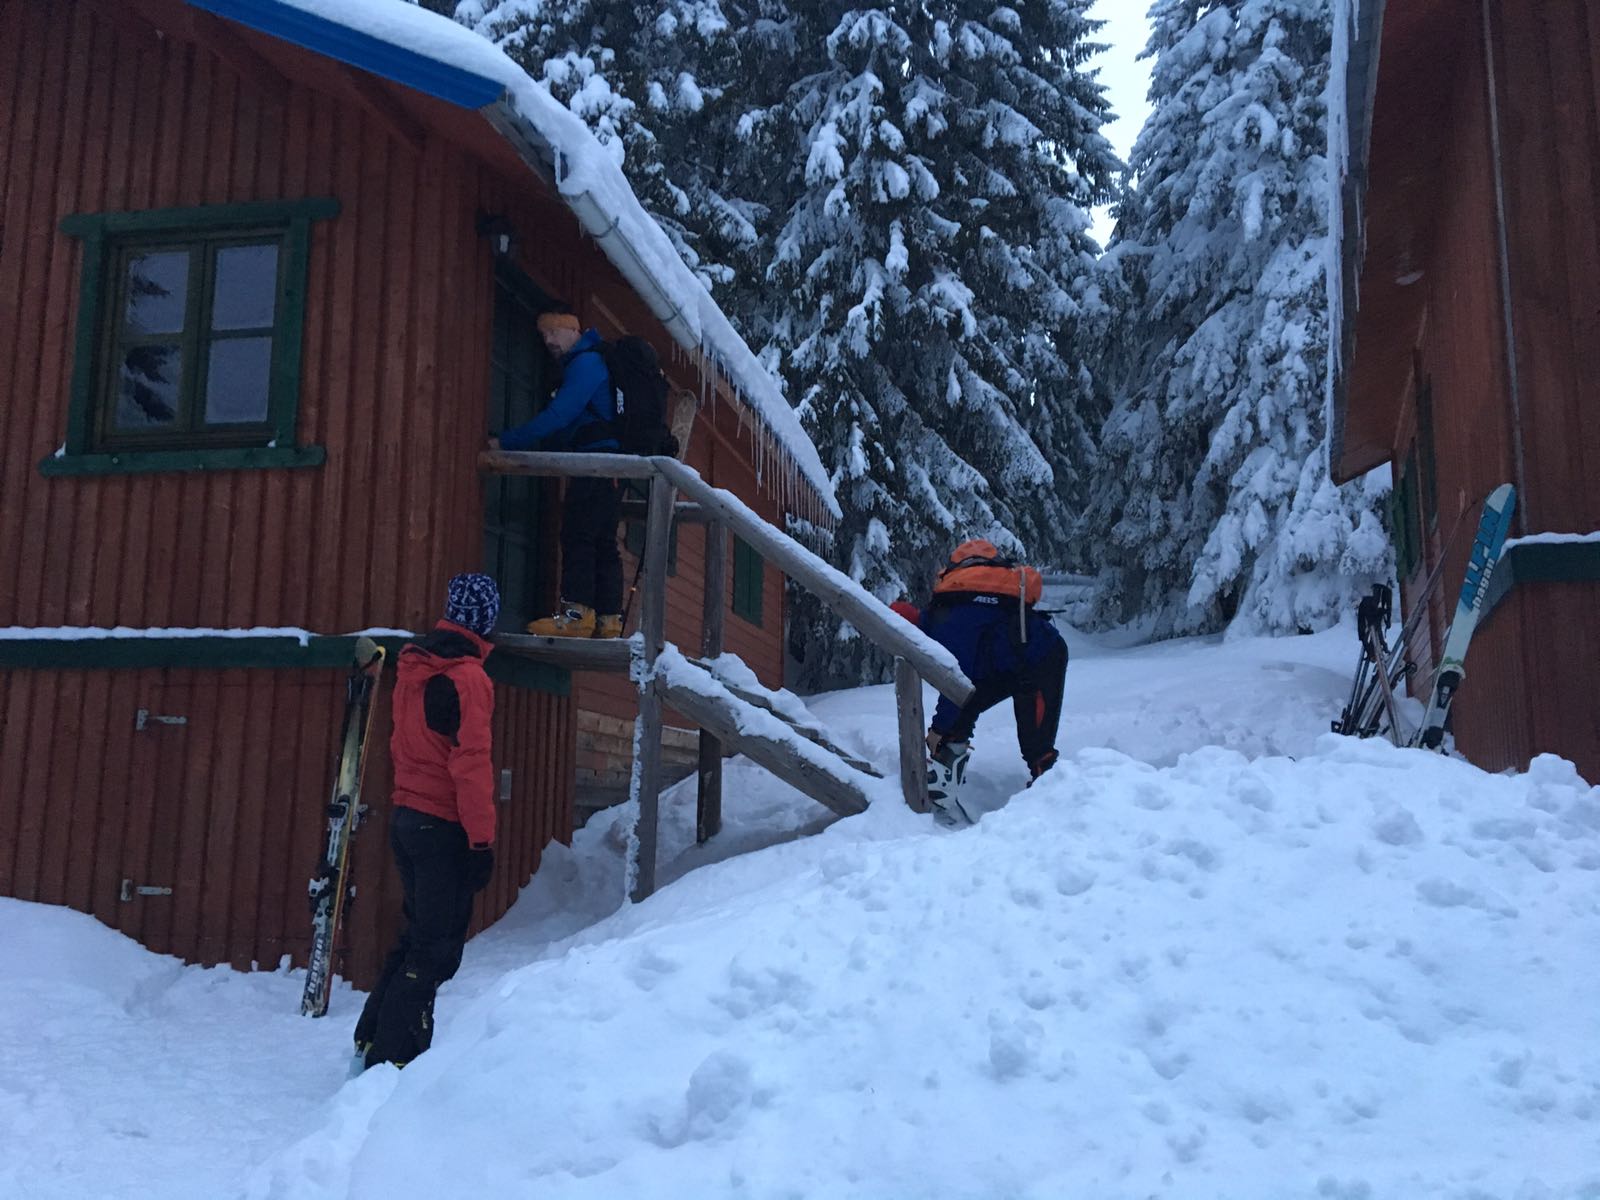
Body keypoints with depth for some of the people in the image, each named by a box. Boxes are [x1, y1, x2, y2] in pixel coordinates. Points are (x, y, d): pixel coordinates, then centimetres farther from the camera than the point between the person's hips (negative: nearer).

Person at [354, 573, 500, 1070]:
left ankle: (371, 1038, 27)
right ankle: (393, 1055, 3)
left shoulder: (412, 666, 8)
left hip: (405, 819, 8)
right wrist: (482, 841, -17)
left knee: (417, 934, 21)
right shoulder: (466, 677, -17)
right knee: (436, 948, 0)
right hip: (443, 828, -8)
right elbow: (470, 764, -20)